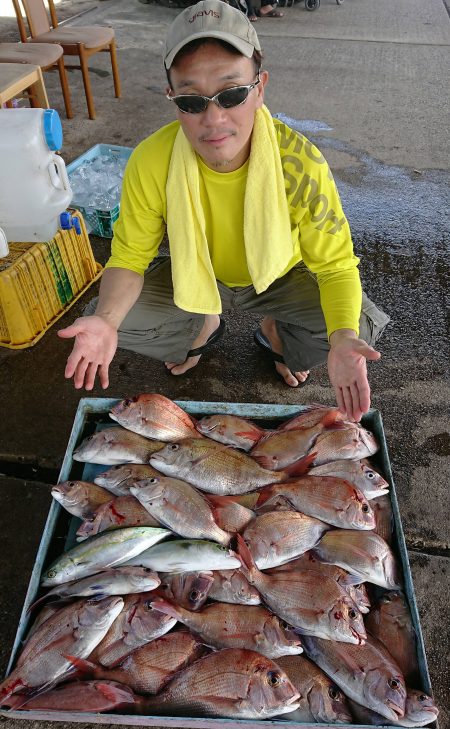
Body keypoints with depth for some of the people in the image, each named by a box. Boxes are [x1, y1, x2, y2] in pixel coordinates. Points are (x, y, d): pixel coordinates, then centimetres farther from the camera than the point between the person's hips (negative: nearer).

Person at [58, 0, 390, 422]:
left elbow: (336, 265, -24)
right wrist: (106, 320, -37)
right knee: (104, 320, -16)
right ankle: (202, 328, 15)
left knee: (361, 330, -24)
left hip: (279, 276, -1)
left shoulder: (301, 164, -30)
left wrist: (342, 339, -44)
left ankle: (276, 335, 13)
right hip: (193, 278, 2)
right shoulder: (150, 163, -26)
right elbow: (129, 258, -16)